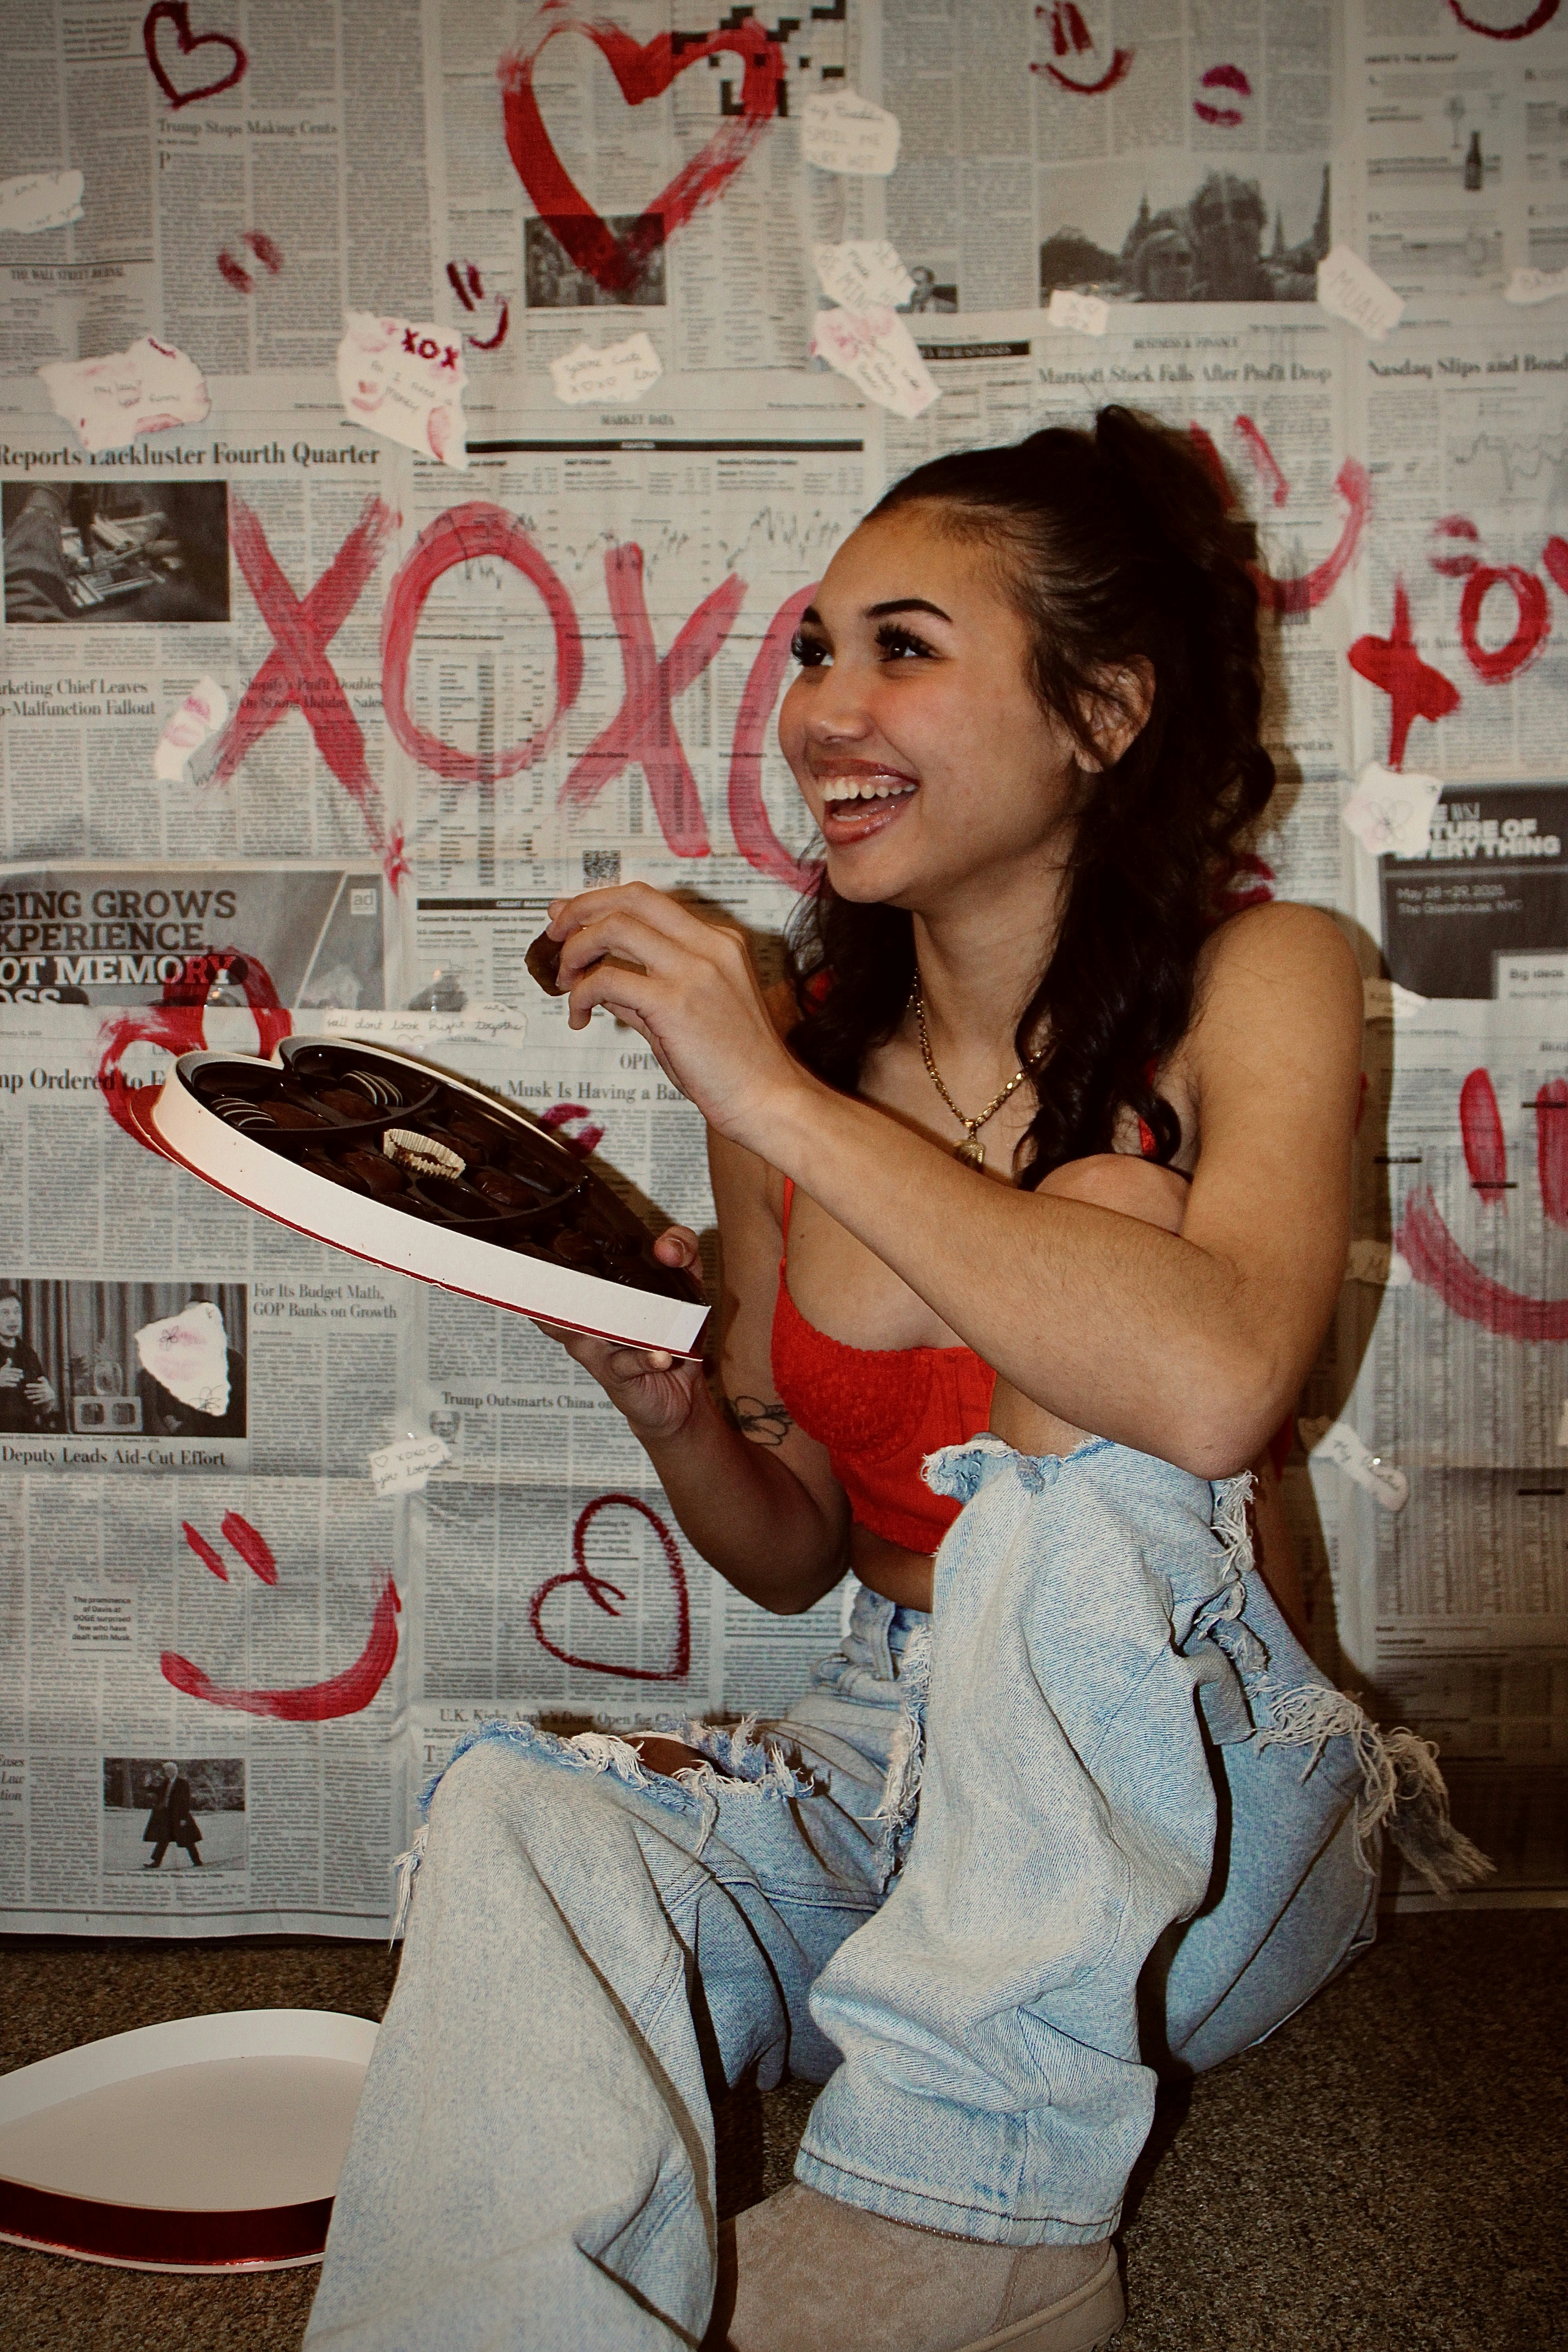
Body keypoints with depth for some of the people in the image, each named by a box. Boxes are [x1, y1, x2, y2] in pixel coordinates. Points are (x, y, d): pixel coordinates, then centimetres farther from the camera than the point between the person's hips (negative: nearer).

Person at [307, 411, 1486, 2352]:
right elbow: (797, 1551, 9)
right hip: (882, 1746, 3)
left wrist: (779, 1103, -27)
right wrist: (665, 1407, -14)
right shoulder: (797, 1038, 1)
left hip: (1181, 1806, -2)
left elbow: (1214, 1387, -34)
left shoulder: (1252, 985, -10)